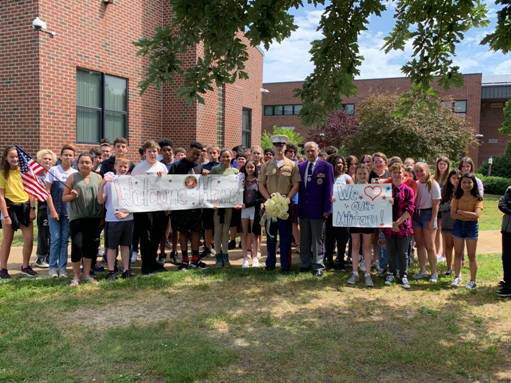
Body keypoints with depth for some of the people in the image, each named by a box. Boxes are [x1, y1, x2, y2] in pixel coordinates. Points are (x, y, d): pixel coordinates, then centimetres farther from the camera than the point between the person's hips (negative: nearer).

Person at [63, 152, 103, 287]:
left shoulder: (98, 177, 8)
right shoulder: (72, 177, 2)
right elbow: (64, 198, 4)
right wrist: (72, 196, -17)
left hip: (93, 217, 3)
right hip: (77, 217, -3)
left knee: (91, 245, 8)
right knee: (77, 245, -5)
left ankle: (87, 274, 24)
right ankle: (76, 276, 9)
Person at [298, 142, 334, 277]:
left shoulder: (326, 166, -4)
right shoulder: (300, 166, 10)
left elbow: (328, 189, -7)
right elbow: (299, 186, 11)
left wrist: (327, 209, -11)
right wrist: (298, 205, 4)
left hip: (318, 209, -4)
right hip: (303, 209, 5)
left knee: (318, 239, 3)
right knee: (304, 239, 13)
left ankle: (317, 266, 11)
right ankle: (305, 263, 23)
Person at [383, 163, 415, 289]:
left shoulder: (408, 190, -1)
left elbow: (410, 209, -8)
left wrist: (398, 222, -16)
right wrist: (391, 224, -10)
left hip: (403, 226, -2)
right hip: (389, 226, 2)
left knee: (402, 253, 5)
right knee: (391, 252, 11)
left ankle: (403, 275, 17)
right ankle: (392, 273, 25)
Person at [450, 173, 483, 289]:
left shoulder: (477, 199, -7)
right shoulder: (457, 197, -1)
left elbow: (476, 215, -20)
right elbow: (453, 214, -10)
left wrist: (461, 212, -15)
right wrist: (469, 216, -18)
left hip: (472, 227, -2)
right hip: (458, 226, 2)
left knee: (471, 255, 4)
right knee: (458, 253, 11)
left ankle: (473, 281, 14)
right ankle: (457, 277, 25)